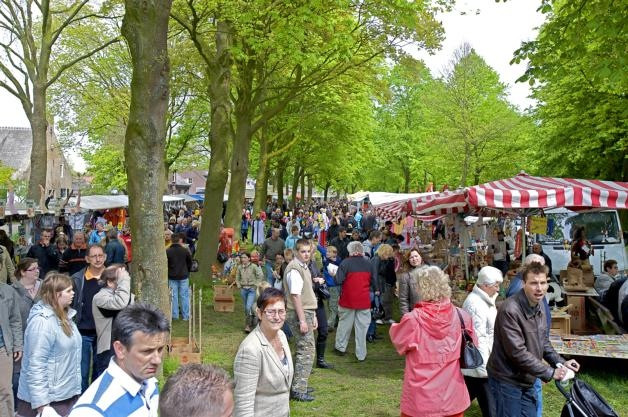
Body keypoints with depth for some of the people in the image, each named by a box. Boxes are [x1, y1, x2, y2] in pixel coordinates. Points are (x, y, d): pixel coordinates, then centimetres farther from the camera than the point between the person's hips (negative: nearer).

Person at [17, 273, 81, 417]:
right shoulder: (42, 321, -20)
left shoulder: (63, 315, 8)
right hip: (50, 399, -8)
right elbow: (36, 366, -23)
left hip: (67, 394, 8)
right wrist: (41, 404, -25)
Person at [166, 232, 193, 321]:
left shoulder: (167, 251, -8)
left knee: (173, 296, 7)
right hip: (183, 276, 0)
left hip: (172, 277, 0)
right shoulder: (185, 250, -6)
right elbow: (190, 263, 5)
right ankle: (186, 315, 9)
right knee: (184, 295, 6)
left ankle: (174, 315, 10)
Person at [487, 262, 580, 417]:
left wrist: (561, 363, 1)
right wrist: (550, 372, -21)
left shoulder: (539, 308, 3)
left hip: (527, 380, 8)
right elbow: (517, 352, -27)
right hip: (507, 380, -8)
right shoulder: (510, 310, -26)